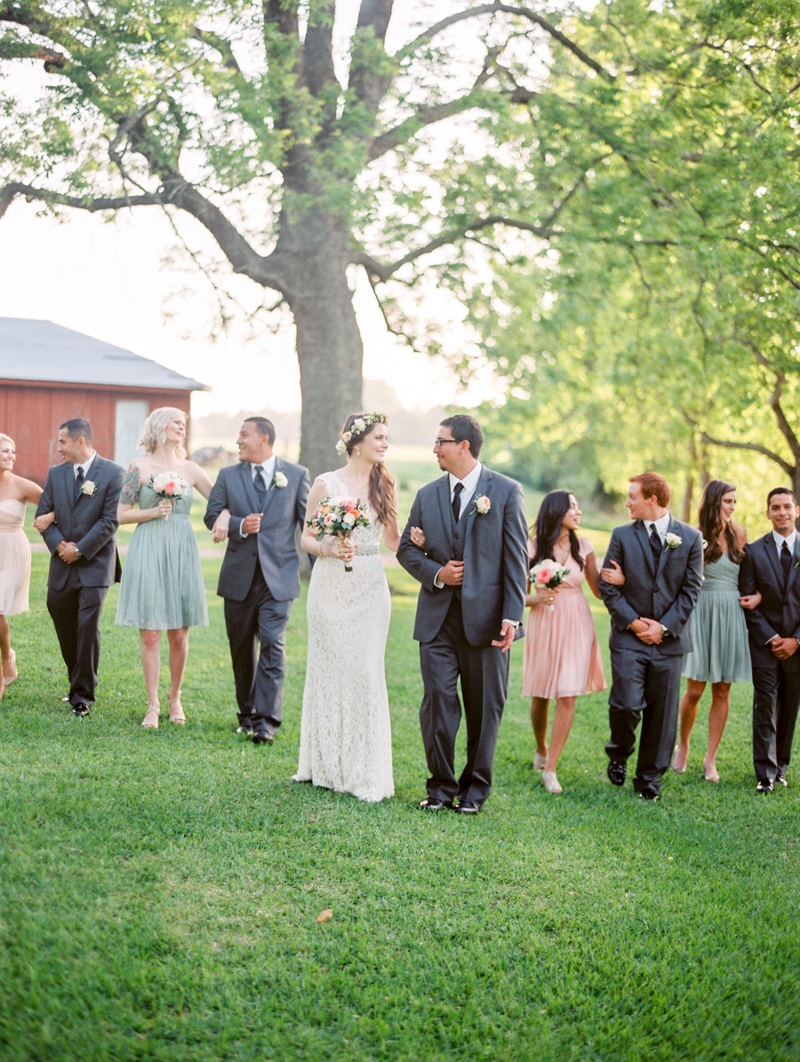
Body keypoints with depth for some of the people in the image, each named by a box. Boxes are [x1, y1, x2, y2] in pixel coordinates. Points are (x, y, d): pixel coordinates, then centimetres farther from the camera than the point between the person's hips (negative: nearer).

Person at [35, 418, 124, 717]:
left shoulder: (112, 473, -5)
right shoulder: (56, 474, 10)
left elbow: (111, 520, -9)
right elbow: (43, 515, 11)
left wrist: (80, 549, -12)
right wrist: (59, 544, -7)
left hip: (95, 564, -5)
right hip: (62, 567, 5)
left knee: (88, 627, -10)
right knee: (65, 628, 9)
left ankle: (82, 695, -2)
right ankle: (78, 683, 27)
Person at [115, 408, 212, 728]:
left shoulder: (190, 469, 10)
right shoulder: (140, 467, 1)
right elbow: (121, 514, 0)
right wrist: (155, 512, -11)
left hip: (181, 553, 3)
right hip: (148, 552, -3)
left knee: (179, 634, 4)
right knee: (150, 633, -2)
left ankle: (175, 699, 21)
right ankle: (152, 706, 7)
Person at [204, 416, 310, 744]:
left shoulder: (296, 475, 3)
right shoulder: (228, 476, 8)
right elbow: (212, 516, 5)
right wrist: (240, 524, -14)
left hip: (278, 575, -3)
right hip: (239, 576, 3)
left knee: (272, 644, -12)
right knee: (241, 648, 10)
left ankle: (267, 721, -10)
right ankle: (247, 713, 25)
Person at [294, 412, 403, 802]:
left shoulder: (385, 484, 8)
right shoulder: (326, 484, -1)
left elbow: (393, 540, 13)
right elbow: (306, 538, 2)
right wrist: (329, 550, -17)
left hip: (370, 590, 2)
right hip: (331, 586, -2)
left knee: (366, 673, -2)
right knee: (329, 670, 4)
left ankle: (365, 772, 4)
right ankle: (326, 766, 17)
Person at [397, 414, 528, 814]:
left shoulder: (506, 492, -2)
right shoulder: (428, 495, 9)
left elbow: (516, 557, -5)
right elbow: (407, 549, 15)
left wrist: (511, 615, -12)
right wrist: (435, 573, -6)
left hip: (486, 618, -3)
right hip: (438, 617, 3)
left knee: (484, 708, 6)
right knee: (437, 704, 1)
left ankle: (475, 788, 20)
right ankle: (441, 786, 14)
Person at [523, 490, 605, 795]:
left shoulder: (583, 546, 3)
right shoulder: (533, 549, -3)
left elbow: (599, 590, 7)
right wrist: (538, 598, -18)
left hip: (576, 625, 1)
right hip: (544, 624, -1)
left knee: (567, 697, -7)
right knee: (540, 696, 9)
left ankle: (550, 770, -2)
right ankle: (541, 750, 37)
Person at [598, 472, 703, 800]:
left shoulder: (690, 538, 3)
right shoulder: (622, 536, 4)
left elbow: (690, 589, 1)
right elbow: (607, 587, 2)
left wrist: (664, 626, -9)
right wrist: (633, 622, -8)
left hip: (669, 637, 1)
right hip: (629, 638, 0)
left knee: (662, 712, 4)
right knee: (626, 705, -11)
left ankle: (649, 779, 17)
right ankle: (618, 752, 19)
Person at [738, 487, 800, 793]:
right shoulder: (754, 551, 2)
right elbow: (748, 602, 0)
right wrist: (770, 638, -9)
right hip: (764, 643, -1)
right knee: (765, 708, -4)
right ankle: (766, 773, 0)